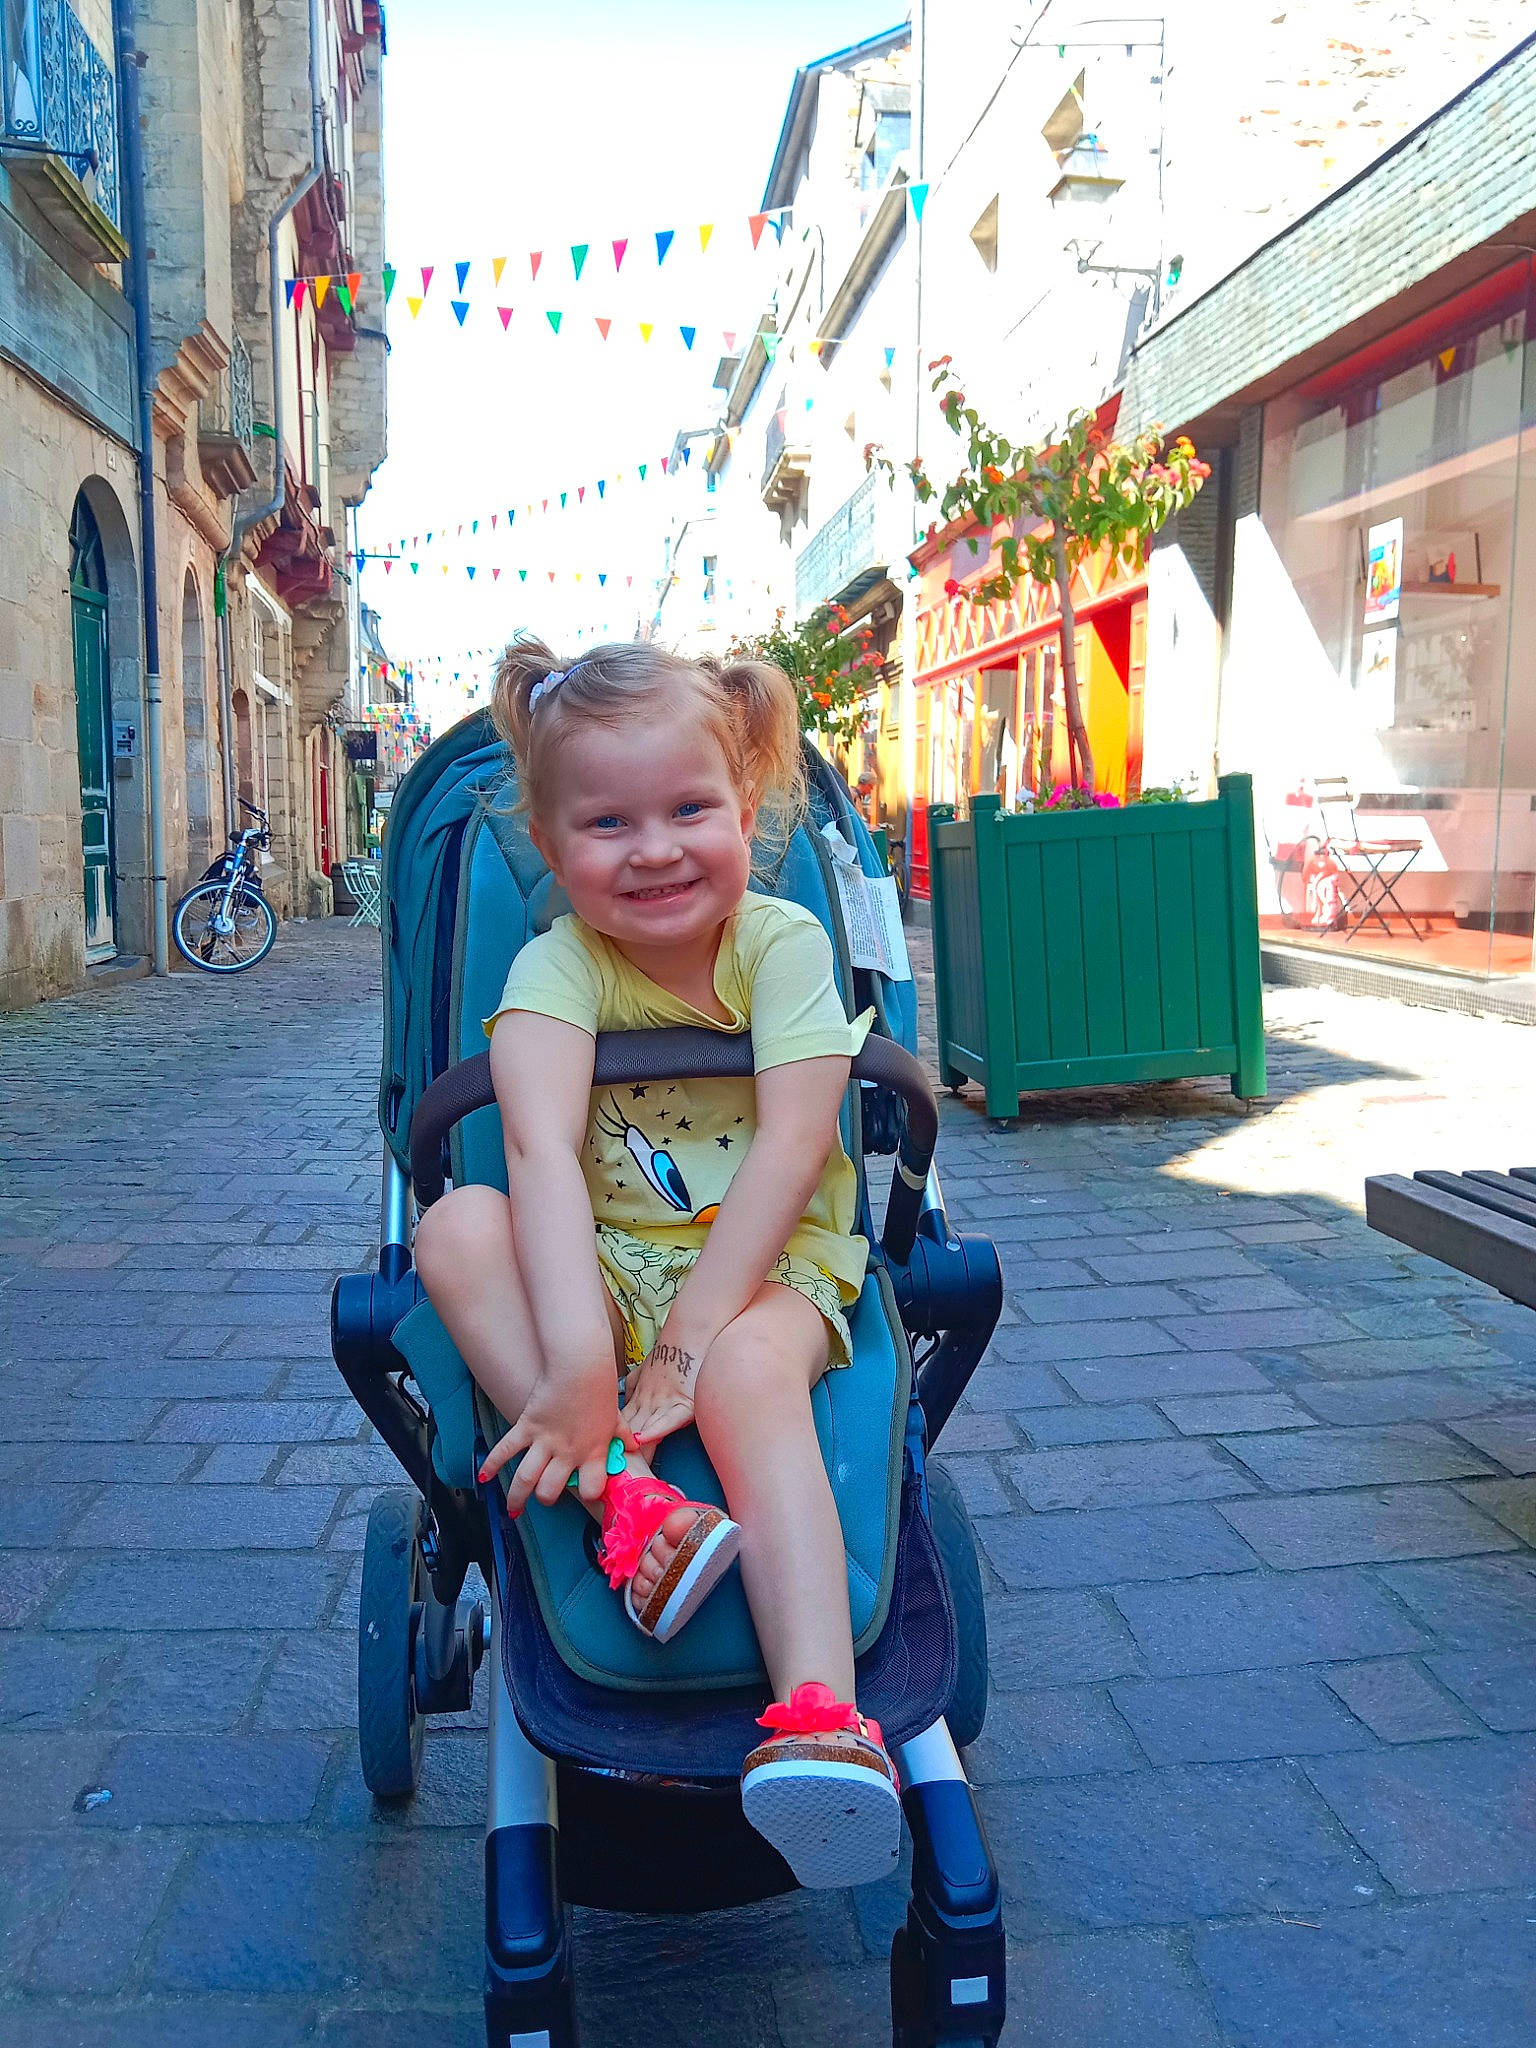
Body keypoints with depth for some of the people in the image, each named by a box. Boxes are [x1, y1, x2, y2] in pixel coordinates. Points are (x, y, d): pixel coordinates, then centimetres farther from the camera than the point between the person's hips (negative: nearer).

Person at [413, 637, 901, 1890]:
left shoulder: (783, 942, -8)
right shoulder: (558, 965, -8)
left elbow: (789, 1148, -17)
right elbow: (543, 1151, -26)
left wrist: (689, 1343, -25)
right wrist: (578, 1355, -42)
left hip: (768, 1267, -2)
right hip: (602, 1269, 2)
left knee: (750, 1374, -35)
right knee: (459, 1227, -26)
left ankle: (822, 1711, -43)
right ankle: (624, 1502, -35)